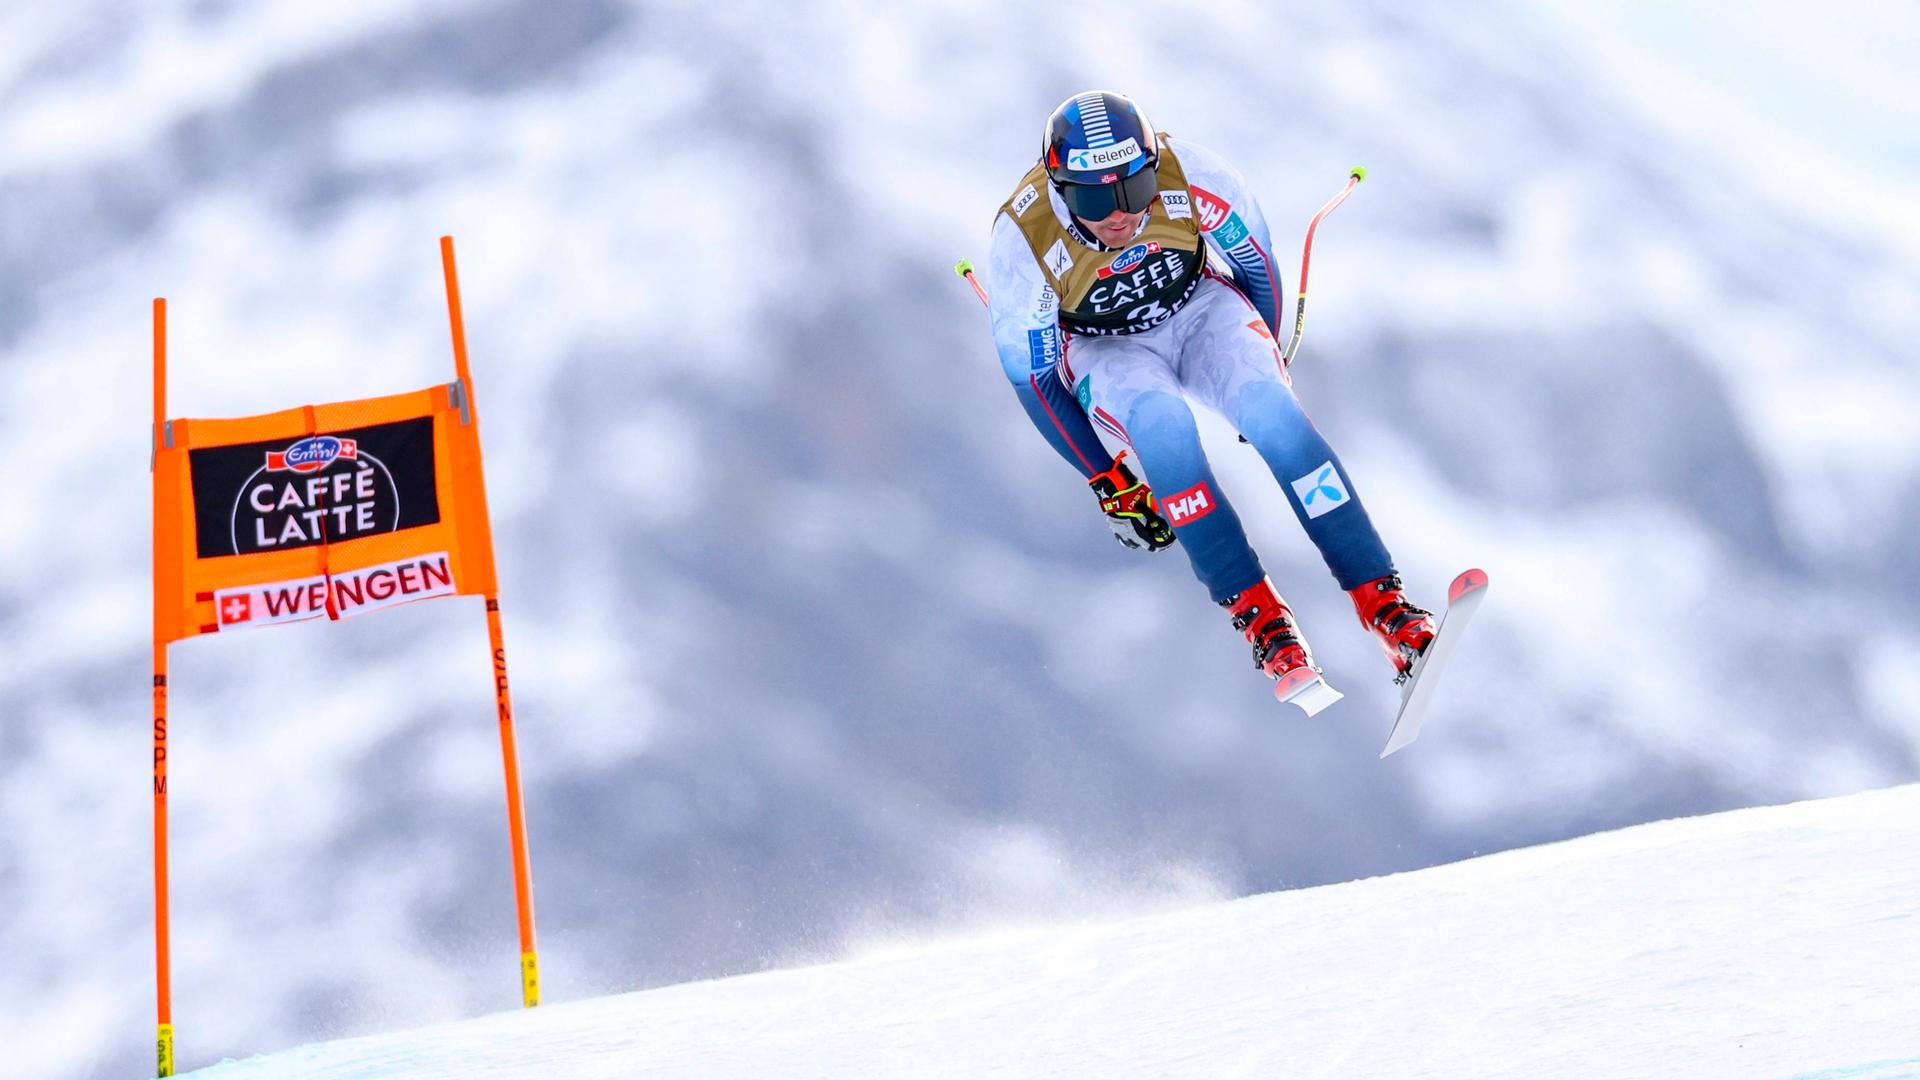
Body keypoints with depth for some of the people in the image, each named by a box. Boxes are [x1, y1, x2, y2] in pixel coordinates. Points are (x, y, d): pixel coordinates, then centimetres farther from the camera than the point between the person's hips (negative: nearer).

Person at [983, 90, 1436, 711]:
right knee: (1163, 423, -35)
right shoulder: (1023, 238, -27)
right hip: (1105, 350, -1)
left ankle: (1383, 602, -28)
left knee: (1271, 410, -28)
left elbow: (1255, 263, -5)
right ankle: (1256, 613, -29)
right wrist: (1110, 484, -11)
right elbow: (1033, 378, -15)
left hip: (1200, 308, 1)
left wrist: (1266, 363, 7)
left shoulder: (1185, 172, -26)